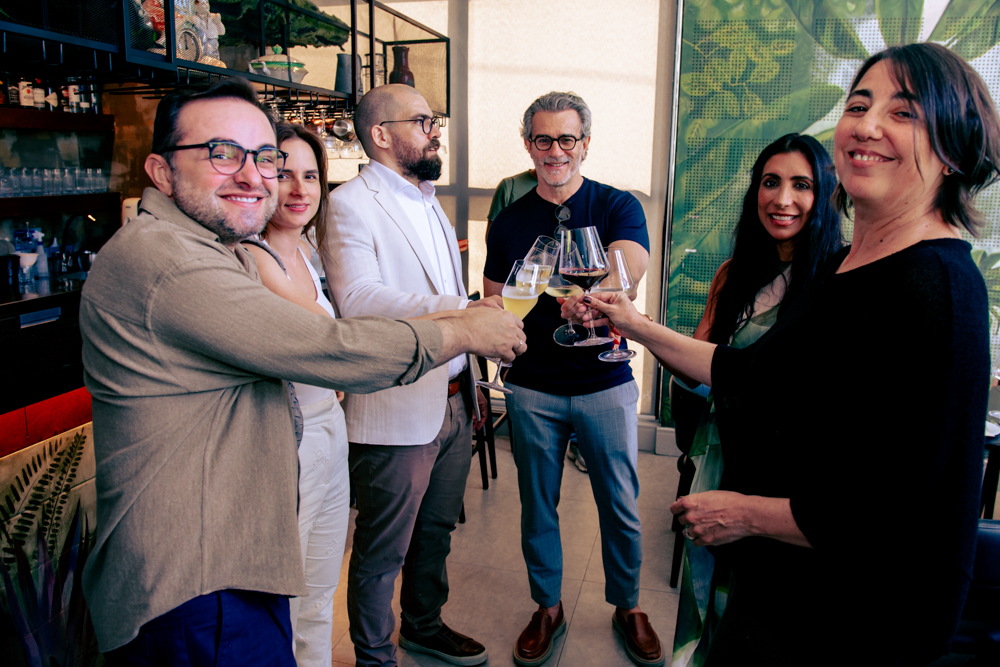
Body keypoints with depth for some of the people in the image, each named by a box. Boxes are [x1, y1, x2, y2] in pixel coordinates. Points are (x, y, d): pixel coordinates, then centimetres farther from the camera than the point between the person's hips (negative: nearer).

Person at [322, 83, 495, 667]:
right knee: (383, 551, 8)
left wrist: (471, 381, 21)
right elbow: (357, 297, -28)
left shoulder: (428, 201, 16)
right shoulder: (351, 203, -11)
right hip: (395, 413, -8)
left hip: (453, 402, 8)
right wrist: (459, 312, -35)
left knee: (436, 531, 23)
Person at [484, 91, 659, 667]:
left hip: (606, 385, -1)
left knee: (621, 505, 11)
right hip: (533, 389, 2)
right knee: (538, 504, 13)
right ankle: (548, 607, 36)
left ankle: (628, 606, 35)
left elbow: (629, 269, -23)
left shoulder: (618, 207, -3)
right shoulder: (508, 223, 4)